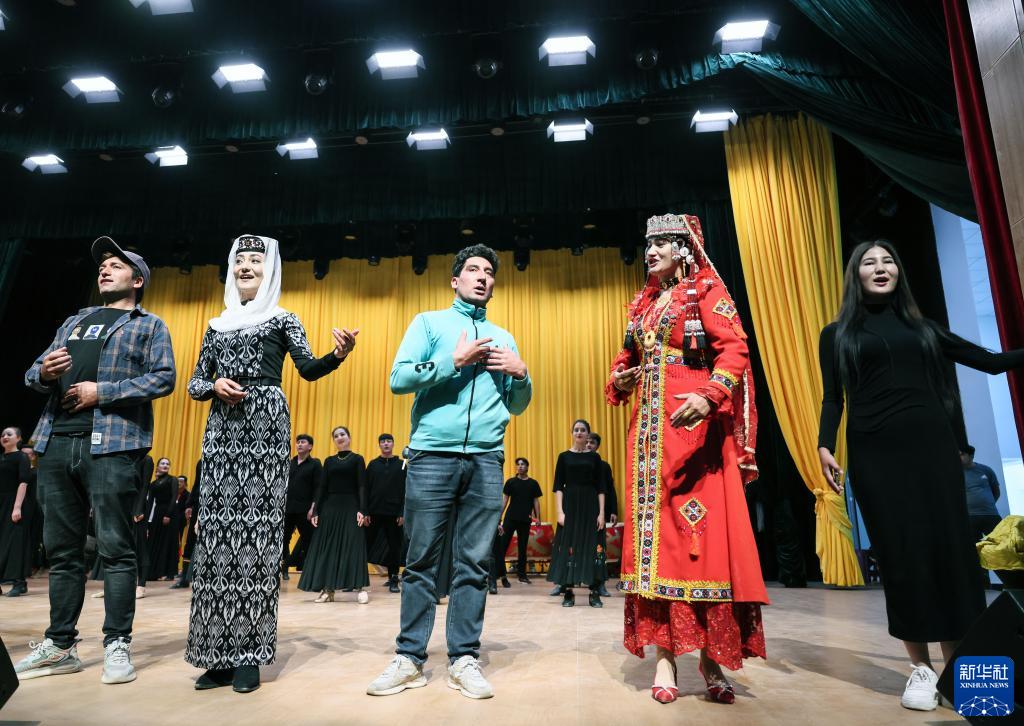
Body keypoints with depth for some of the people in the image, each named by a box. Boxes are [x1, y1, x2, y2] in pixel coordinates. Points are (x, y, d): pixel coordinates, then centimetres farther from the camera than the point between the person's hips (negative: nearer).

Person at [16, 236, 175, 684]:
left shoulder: (148, 325, 7)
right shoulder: (74, 322, 25)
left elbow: (164, 378, -6)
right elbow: (34, 373, 23)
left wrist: (102, 391, -12)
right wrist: (42, 373, 0)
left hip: (111, 445, -6)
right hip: (56, 444, 6)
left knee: (114, 549, -4)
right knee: (62, 550, 10)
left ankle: (117, 645, 3)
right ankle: (60, 646, 20)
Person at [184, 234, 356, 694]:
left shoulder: (282, 320, 9)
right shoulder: (217, 325, 20)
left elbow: (308, 370, -4)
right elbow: (194, 384, 18)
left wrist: (338, 355, -25)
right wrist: (215, 387, -5)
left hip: (265, 421, -4)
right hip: (222, 426, 4)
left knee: (258, 525, -7)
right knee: (216, 526, -1)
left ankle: (250, 654, -1)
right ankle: (219, 653, 7)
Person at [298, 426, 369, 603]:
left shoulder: (357, 459, 2)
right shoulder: (329, 461, 13)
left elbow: (362, 487, -5)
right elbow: (322, 487, 9)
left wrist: (362, 510, -15)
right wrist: (315, 511, 1)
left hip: (350, 507, -4)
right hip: (330, 507, 4)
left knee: (354, 546, -7)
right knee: (327, 546, 4)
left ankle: (360, 588, -4)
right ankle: (327, 590, 11)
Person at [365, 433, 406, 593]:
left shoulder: (401, 465, 4)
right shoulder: (373, 464, 8)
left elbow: (405, 491, 1)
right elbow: (366, 489, 5)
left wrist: (402, 513, -6)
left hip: (394, 513, -1)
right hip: (374, 512, 1)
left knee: (394, 547, 5)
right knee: (365, 545, 3)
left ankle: (393, 579, 15)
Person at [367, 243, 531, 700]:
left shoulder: (503, 338, 21)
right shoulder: (429, 323, 12)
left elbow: (517, 406, 21)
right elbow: (399, 379, 0)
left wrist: (521, 373, 1)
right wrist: (455, 360, -8)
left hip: (486, 460, 3)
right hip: (433, 455, -2)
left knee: (474, 563, 3)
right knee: (421, 561, 2)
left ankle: (464, 659, 11)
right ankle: (409, 658, 12)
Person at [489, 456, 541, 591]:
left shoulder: (533, 483, 5)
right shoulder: (510, 482, 3)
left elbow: (536, 501, 8)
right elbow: (505, 500, 4)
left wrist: (538, 518, 1)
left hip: (525, 520, 1)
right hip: (510, 518, -1)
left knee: (523, 547, 10)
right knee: (501, 546, -7)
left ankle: (522, 574, 21)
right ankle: (501, 574, -4)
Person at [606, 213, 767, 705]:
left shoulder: (707, 291, 3)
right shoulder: (642, 305, 19)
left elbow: (734, 349, -9)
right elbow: (627, 357, 25)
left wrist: (709, 396, -26)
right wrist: (619, 382, 3)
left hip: (695, 423, -5)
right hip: (649, 429, 6)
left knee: (704, 528, -5)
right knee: (653, 529, 2)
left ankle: (712, 655, 8)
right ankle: (664, 653, 8)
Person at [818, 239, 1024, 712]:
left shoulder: (922, 327, 17)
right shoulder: (838, 334, 10)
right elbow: (832, 398, 5)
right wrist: (824, 445, -9)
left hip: (931, 443, 3)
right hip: (875, 451, -2)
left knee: (948, 546, -1)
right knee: (899, 553, -3)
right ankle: (921, 668, 8)